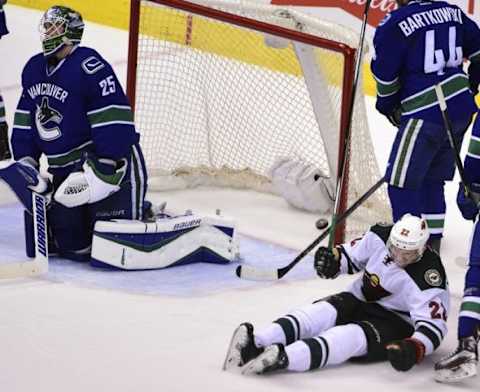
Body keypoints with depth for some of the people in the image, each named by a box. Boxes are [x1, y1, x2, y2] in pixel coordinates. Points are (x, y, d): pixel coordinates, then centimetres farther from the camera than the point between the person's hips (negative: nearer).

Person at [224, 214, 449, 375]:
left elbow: (433, 325, -29)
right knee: (323, 313, -25)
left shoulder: (429, 278, -25)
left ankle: (283, 358, -61)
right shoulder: (382, 236, -8)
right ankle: (256, 343, -50)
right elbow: (354, 255, 10)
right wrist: (334, 259, -13)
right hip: (361, 301, 6)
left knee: (354, 336, -35)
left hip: (396, 323, -6)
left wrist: (414, 348, -48)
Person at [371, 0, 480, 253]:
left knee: (402, 182, -1)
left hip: (426, 116, -8)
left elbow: (385, 76, -7)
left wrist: (387, 106, 12)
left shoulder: (394, 25, -13)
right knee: (432, 180, 19)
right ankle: (432, 242, 24)